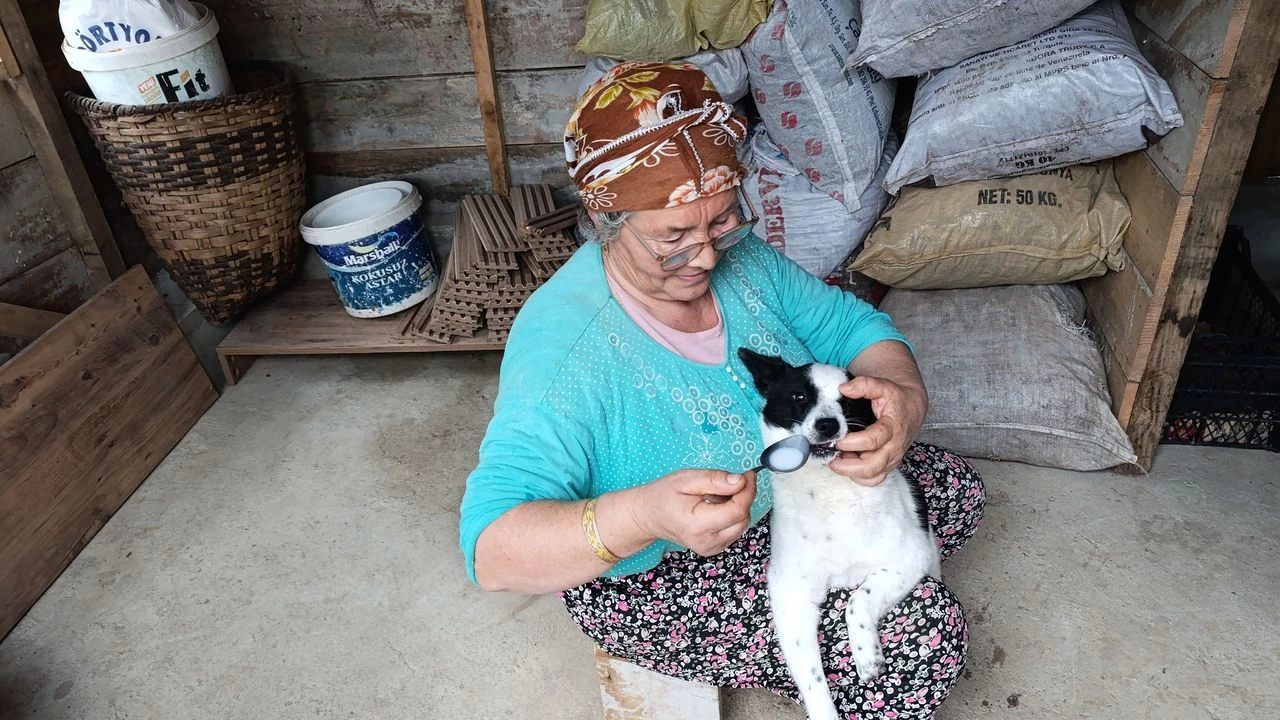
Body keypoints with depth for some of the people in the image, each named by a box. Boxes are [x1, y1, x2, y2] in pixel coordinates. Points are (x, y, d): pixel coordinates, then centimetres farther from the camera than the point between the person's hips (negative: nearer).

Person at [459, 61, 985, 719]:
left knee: (954, 489, 9)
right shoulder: (564, 343, -33)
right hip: (652, 578, -7)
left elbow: (853, 325, -5)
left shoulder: (740, 257, -12)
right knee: (927, 632, -15)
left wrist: (903, 396, -29)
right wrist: (643, 517, -56)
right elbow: (492, 551, -37)